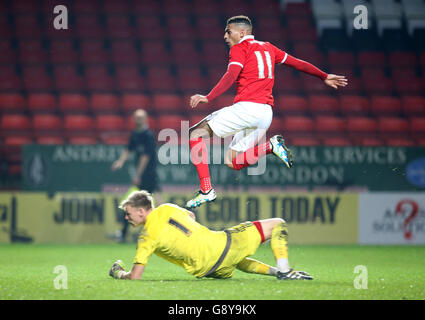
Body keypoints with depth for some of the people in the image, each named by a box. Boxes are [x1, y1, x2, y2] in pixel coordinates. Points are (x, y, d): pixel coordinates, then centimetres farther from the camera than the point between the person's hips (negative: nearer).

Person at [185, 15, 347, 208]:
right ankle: (271, 146, -7)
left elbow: (231, 76, -14)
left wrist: (208, 98, -24)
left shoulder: (240, 48, 3)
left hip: (246, 106, -8)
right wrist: (324, 77, 39)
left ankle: (206, 190, -17)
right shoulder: (267, 48, 23)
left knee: (196, 133, -3)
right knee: (232, 162, 14)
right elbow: (297, 63, 29)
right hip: (266, 114, 8)